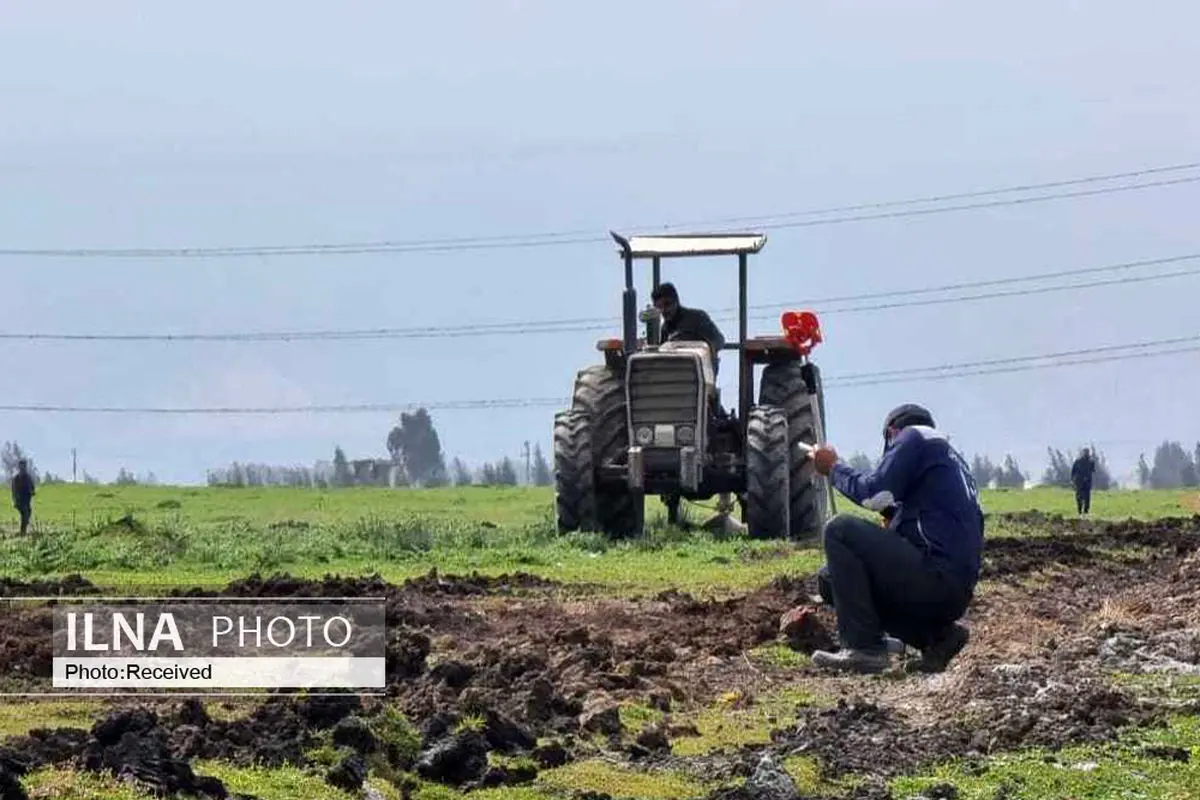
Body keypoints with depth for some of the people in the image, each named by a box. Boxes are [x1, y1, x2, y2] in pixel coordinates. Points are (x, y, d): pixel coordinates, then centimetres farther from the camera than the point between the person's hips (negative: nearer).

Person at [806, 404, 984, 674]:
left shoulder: (914, 438, 1)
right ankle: (937, 635, 8)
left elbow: (875, 495, -10)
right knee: (832, 577, 16)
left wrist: (833, 467, 4)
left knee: (840, 531, -9)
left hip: (936, 577, -9)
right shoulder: (951, 458, 28)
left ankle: (864, 648, -14)